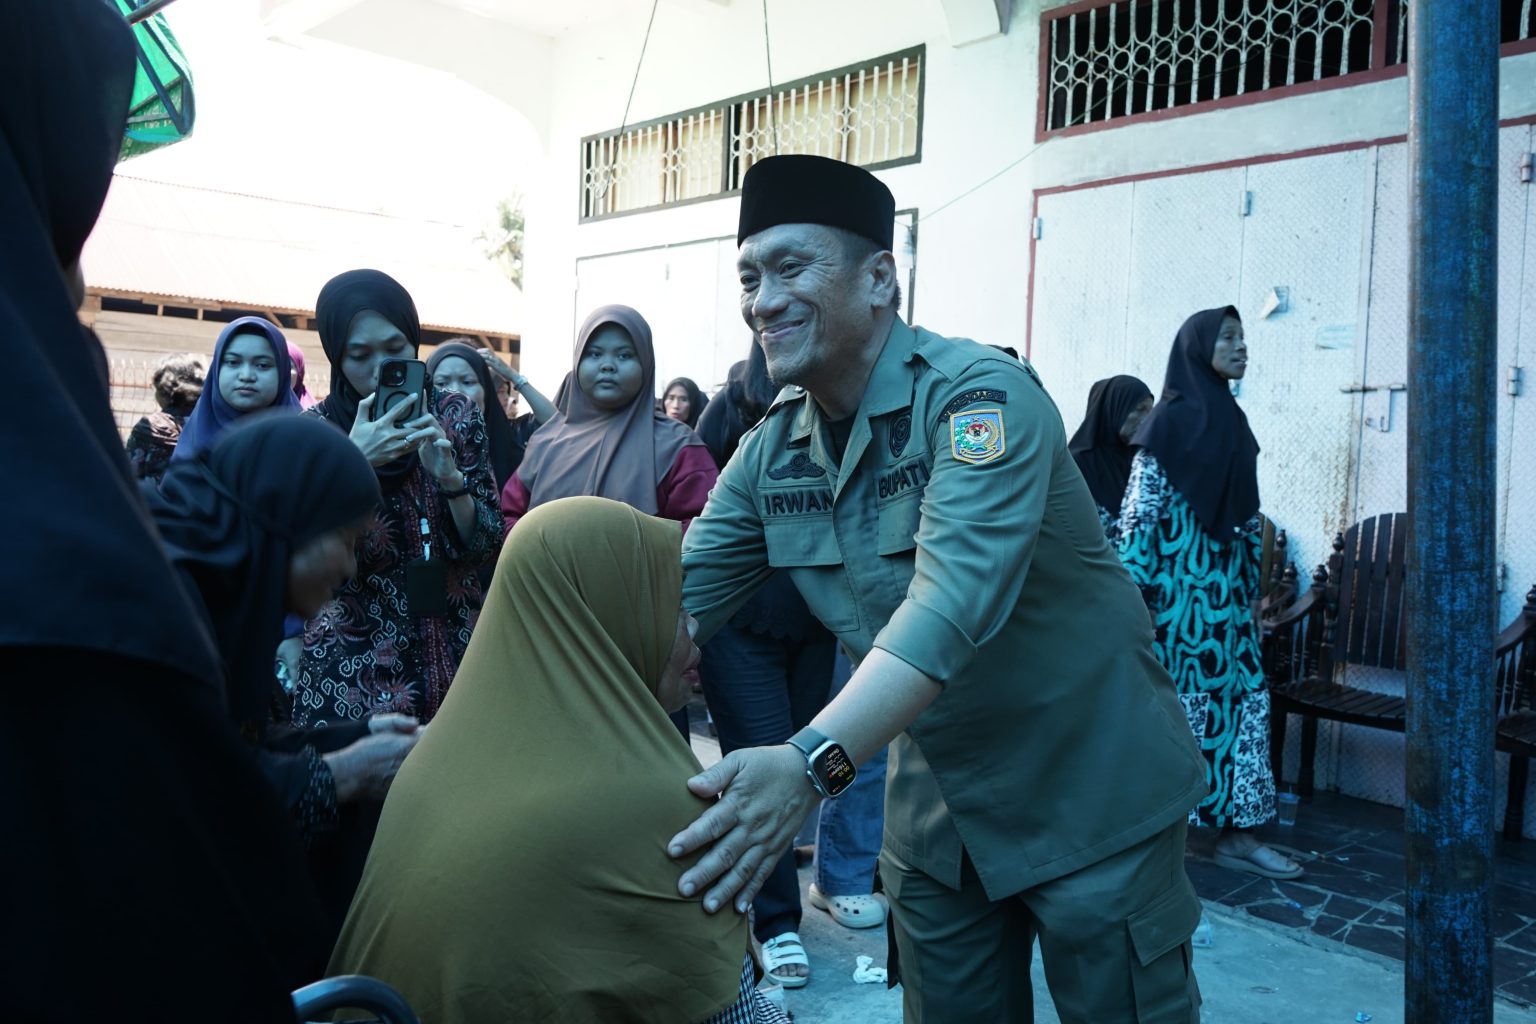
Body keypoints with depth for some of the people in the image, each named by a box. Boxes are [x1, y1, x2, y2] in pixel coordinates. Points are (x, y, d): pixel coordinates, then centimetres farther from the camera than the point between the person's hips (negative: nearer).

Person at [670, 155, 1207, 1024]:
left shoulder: (982, 396, -23)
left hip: (1089, 789, -5)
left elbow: (956, 599, -37)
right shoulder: (771, 451, -3)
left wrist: (814, 762, -49)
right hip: (936, 805, 6)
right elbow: (675, 597, -5)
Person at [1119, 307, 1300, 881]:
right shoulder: (1170, 422, -9)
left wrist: (1252, 587, 15)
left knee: (1245, 702, 6)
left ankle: (1236, 833, 15)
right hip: (1180, 593, -7)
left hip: (1228, 594, 7)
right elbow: (1140, 512, -13)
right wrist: (1138, 594, -16)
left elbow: (1248, 514, 16)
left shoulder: (1234, 422, 13)